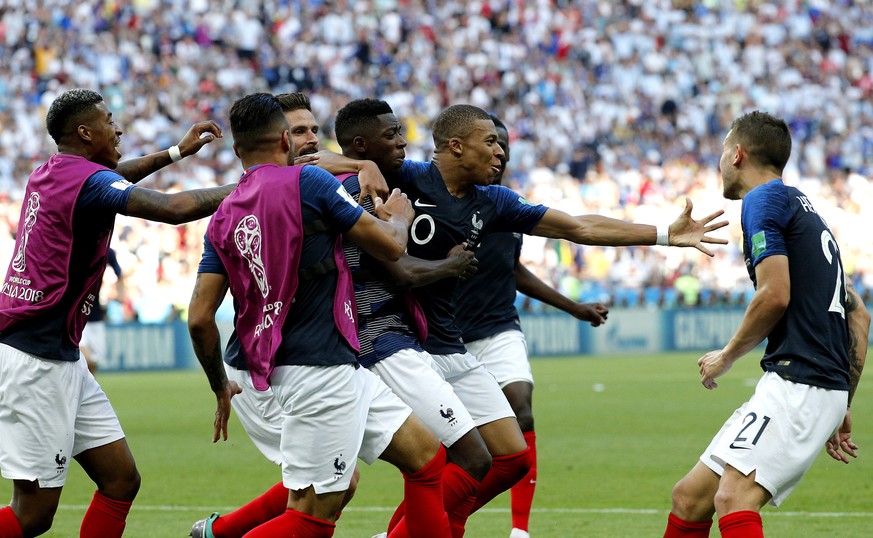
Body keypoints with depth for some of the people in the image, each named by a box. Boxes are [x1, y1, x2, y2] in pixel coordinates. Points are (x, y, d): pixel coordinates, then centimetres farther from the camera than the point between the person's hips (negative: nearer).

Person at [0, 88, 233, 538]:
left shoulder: (49, 174, 12)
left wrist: (176, 152, 37)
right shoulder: (86, 181, -15)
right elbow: (175, 209, -26)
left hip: (58, 359, 10)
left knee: (121, 479, 7)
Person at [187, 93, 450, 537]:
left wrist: (220, 387, 18)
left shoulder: (224, 218, 9)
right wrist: (399, 217, 16)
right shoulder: (307, 182, -9)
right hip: (321, 370, -8)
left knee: (425, 455, 14)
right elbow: (390, 246, -7)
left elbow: (199, 318, 4)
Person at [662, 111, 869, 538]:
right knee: (690, 497, 11)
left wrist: (727, 357, -1)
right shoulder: (801, 208, 26)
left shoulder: (764, 199, -3)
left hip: (799, 382, -10)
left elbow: (775, 295, -16)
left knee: (734, 497, -26)